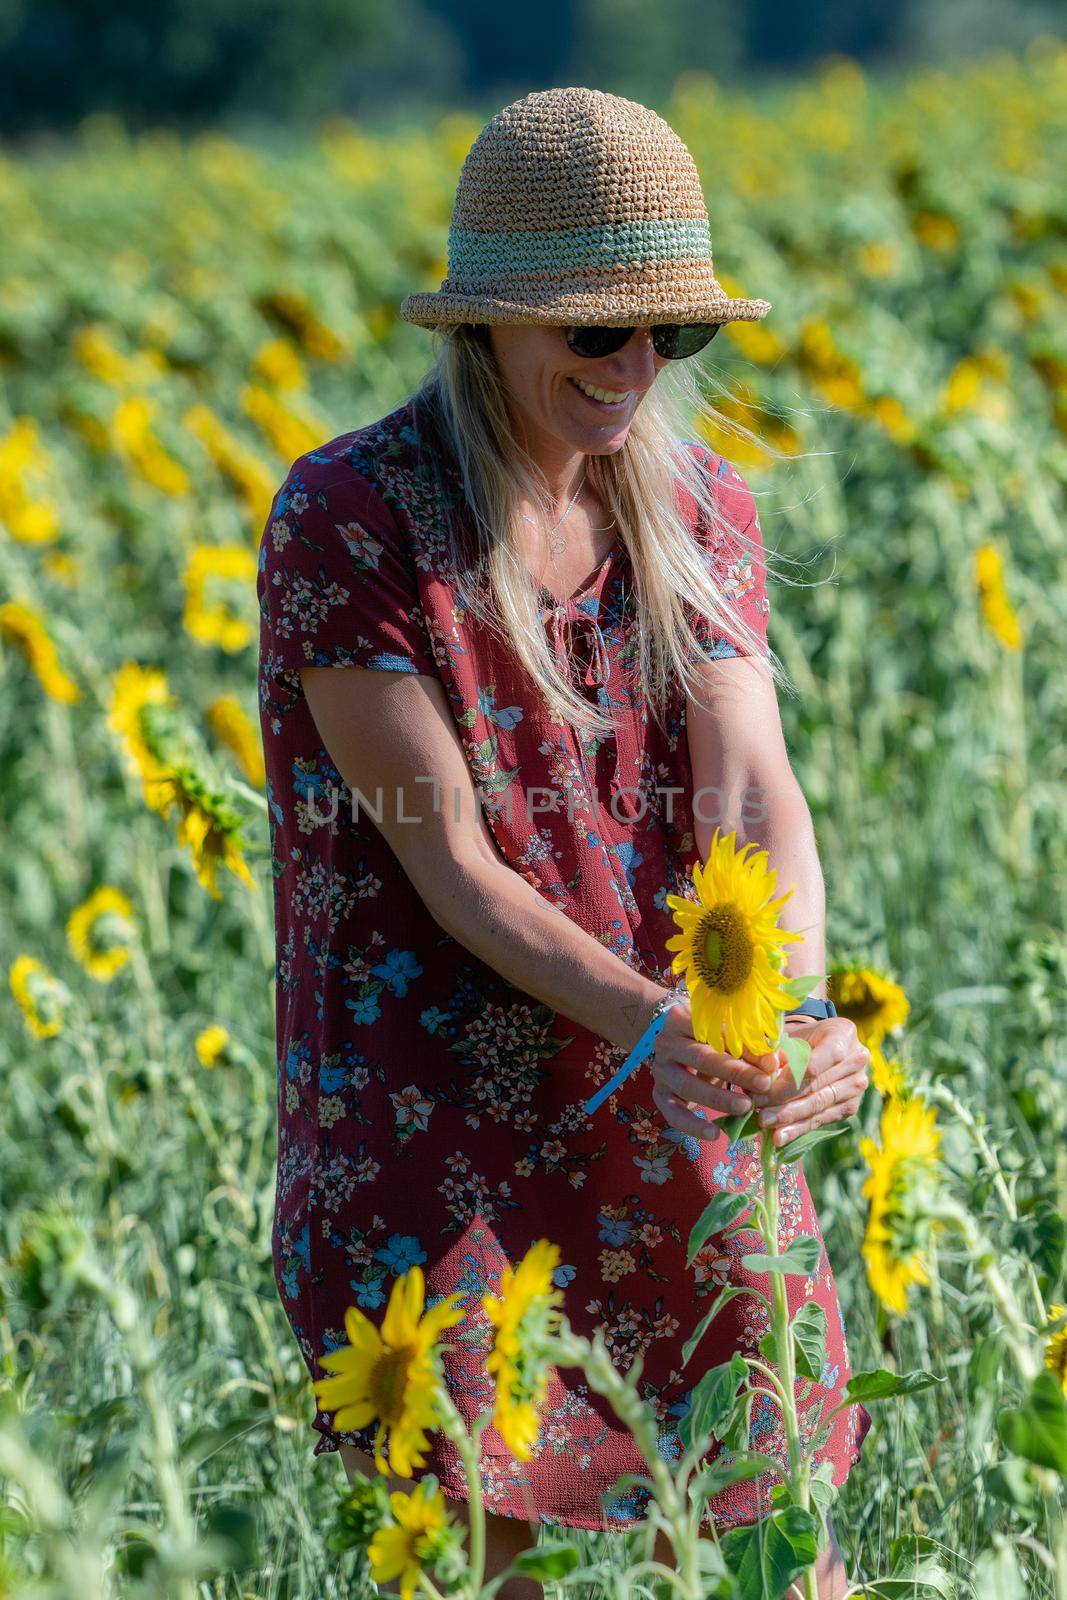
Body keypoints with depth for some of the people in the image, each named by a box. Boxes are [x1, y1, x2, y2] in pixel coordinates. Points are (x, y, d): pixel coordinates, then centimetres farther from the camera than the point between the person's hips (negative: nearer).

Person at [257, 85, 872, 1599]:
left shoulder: (702, 510, 3)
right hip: (440, 1122, -4)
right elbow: (446, 857, -14)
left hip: (686, 1127, 4)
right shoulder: (345, 517, -12)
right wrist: (659, 1027, -27)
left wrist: (797, 1014, -29)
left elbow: (752, 789, -10)